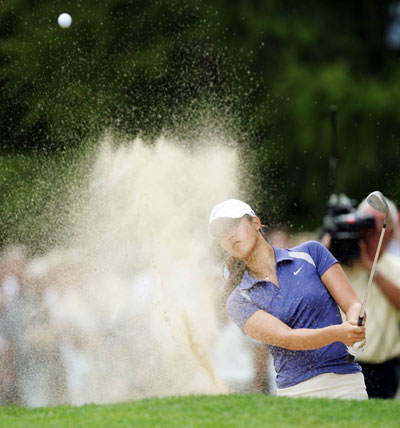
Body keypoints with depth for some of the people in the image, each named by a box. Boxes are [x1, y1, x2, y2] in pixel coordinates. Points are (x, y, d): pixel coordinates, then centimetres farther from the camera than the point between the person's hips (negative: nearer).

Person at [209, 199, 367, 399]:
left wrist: (353, 324, -18)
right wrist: (336, 332, -27)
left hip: (345, 385, 0)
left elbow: (353, 305, 6)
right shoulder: (239, 302, 6)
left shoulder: (311, 253, 9)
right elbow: (287, 338, -9)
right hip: (294, 393, 1)